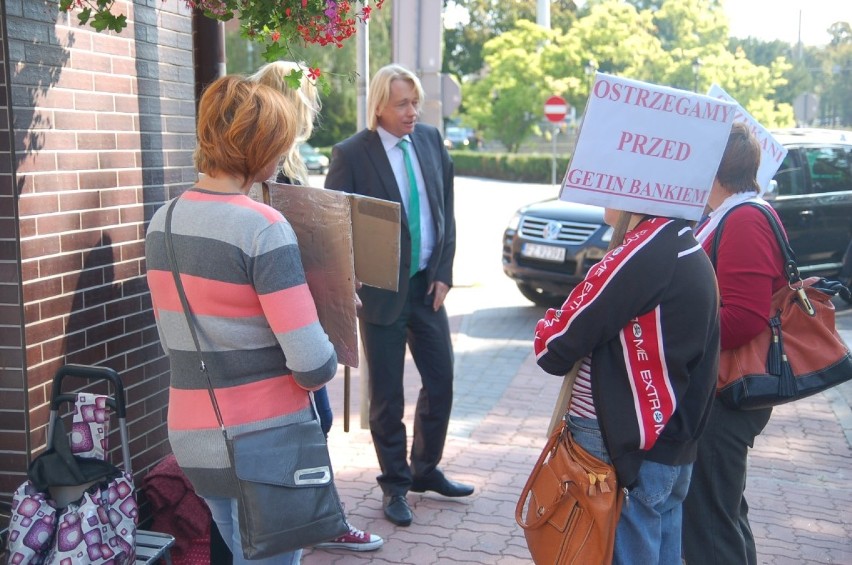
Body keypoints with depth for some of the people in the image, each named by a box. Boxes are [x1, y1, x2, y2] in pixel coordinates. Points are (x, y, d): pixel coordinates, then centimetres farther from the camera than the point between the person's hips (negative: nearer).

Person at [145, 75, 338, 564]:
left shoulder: (162, 222, 3)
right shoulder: (263, 228, -19)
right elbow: (313, 364, -21)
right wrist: (322, 368, -1)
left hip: (192, 437, 7)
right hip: (265, 441, -6)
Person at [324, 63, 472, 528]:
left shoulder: (431, 140, 3)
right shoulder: (351, 154, -13)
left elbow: (446, 209, 8)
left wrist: (443, 273, 1)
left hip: (428, 284, 5)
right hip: (382, 291, -5)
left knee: (440, 381, 12)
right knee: (387, 394, 6)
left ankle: (426, 470, 32)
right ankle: (394, 485, 24)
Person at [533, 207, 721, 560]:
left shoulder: (643, 255, -20)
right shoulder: (689, 251, 8)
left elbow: (555, 348, -15)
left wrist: (549, 328, 5)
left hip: (625, 452, -9)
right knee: (660, 555, 18)